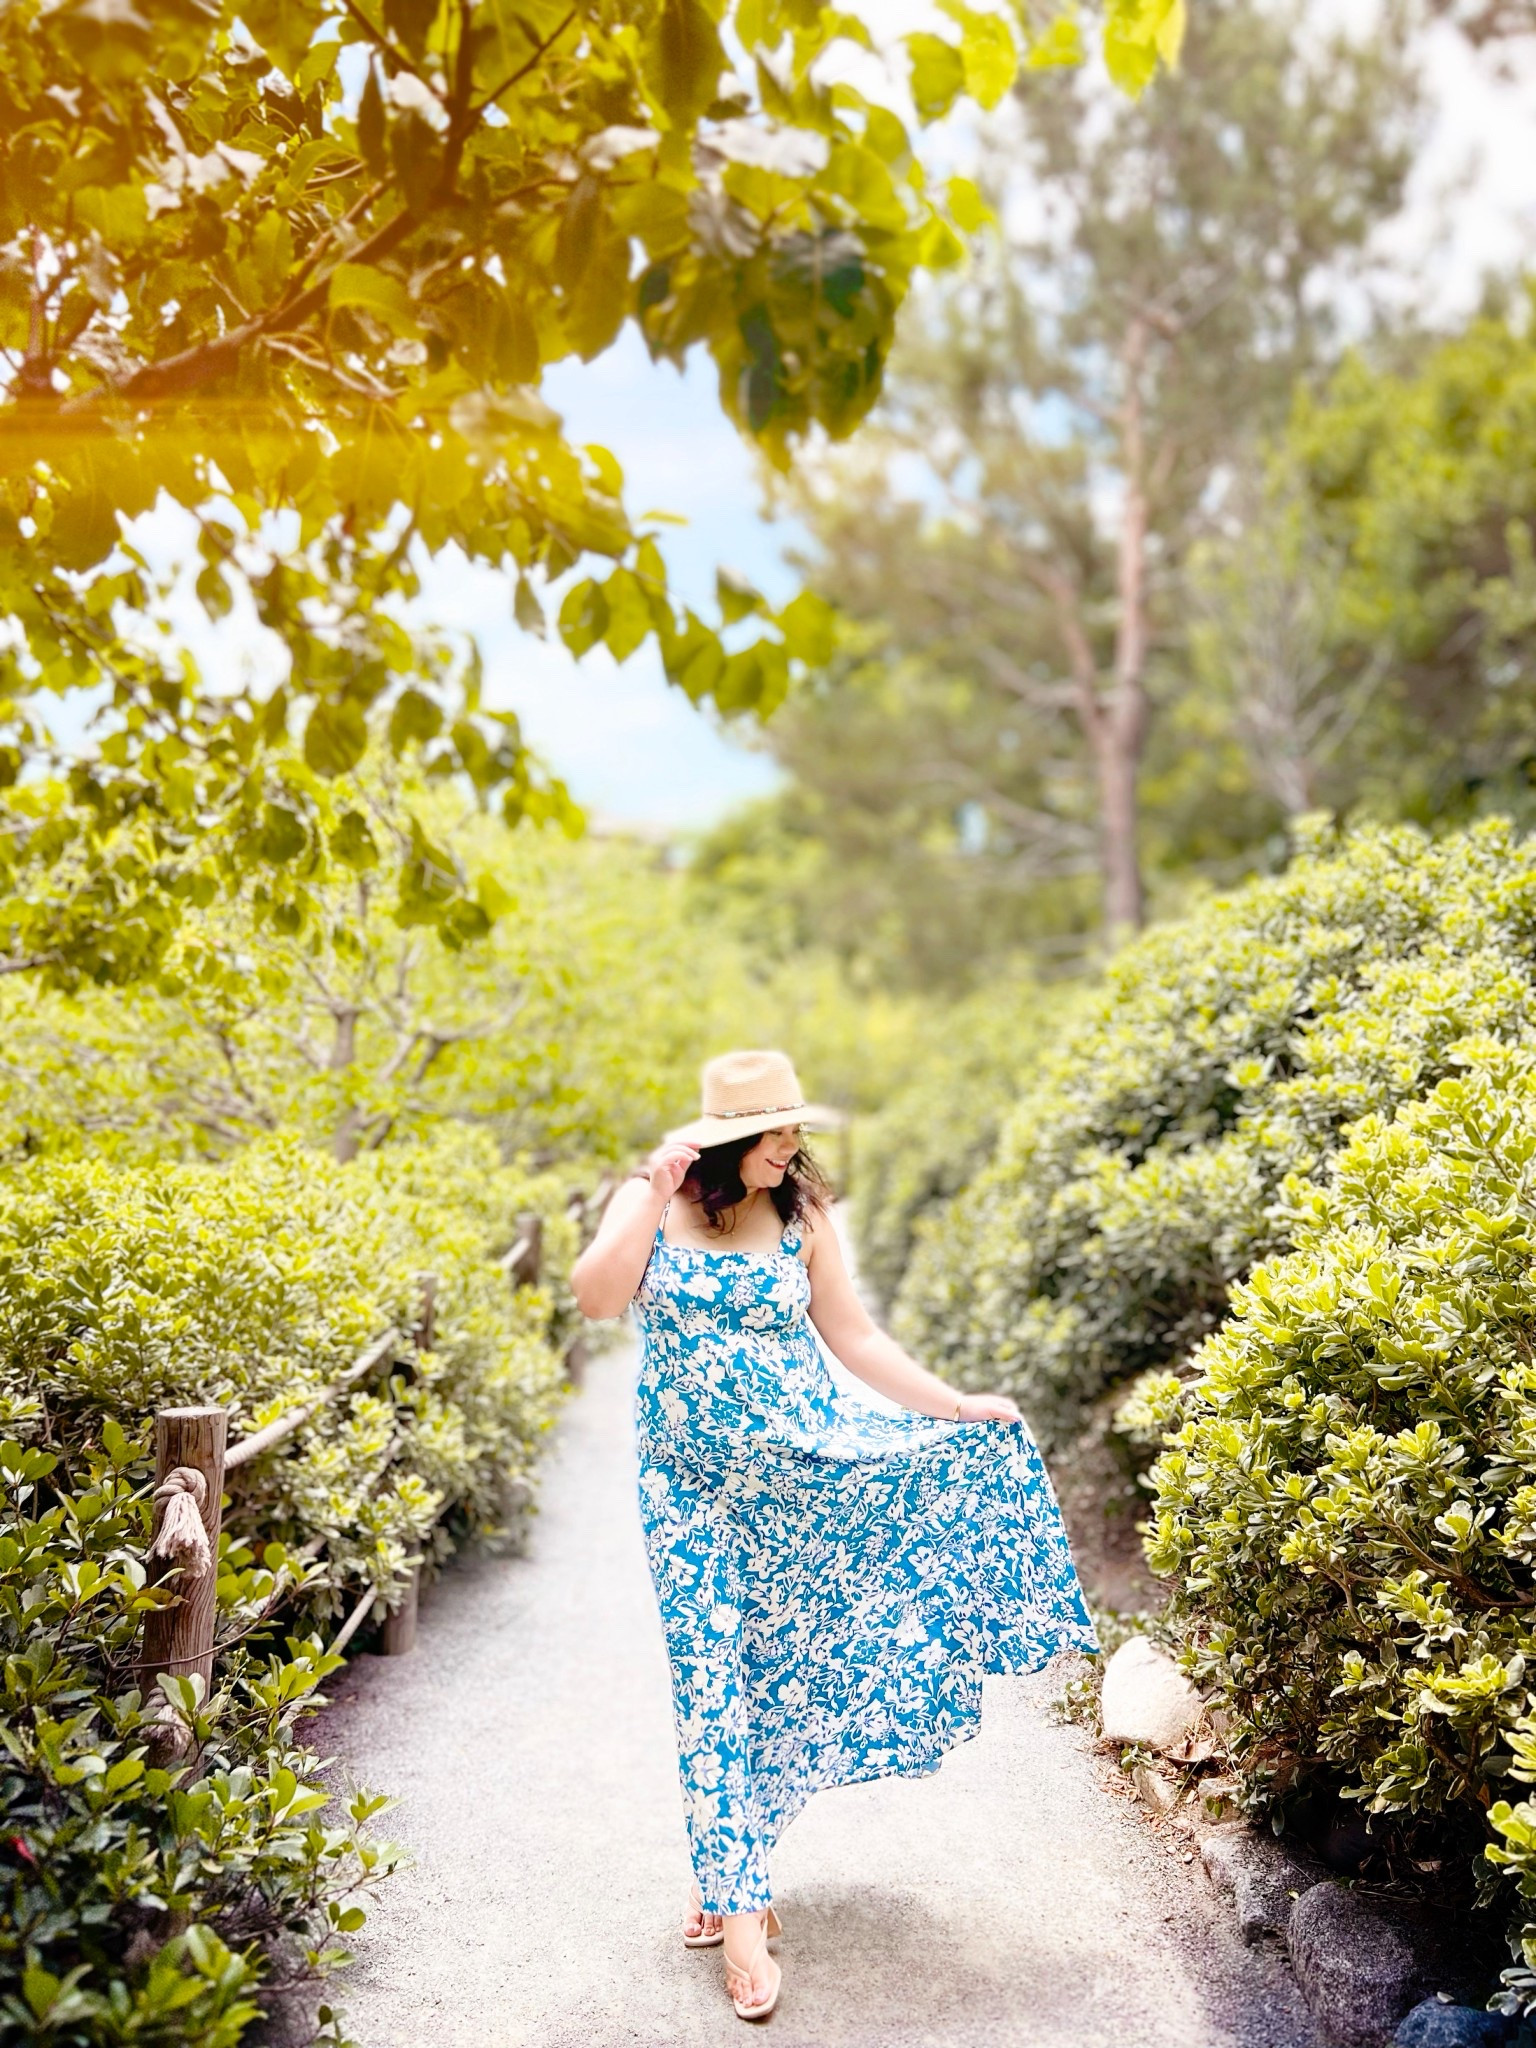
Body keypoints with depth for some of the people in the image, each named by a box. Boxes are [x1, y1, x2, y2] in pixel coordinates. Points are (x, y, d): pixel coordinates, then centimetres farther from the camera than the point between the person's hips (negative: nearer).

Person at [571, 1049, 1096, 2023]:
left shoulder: (801, 1216, 0)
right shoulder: (653, 1199, -5)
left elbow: (854, 1335, 4)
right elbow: (596, 1298, -19)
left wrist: (954, 1406, 0)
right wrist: (654, 1199, -25)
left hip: (803, 1457, 2)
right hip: (694, 1479, -2)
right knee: (713, 1674, -1)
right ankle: (739, 1908, 10)